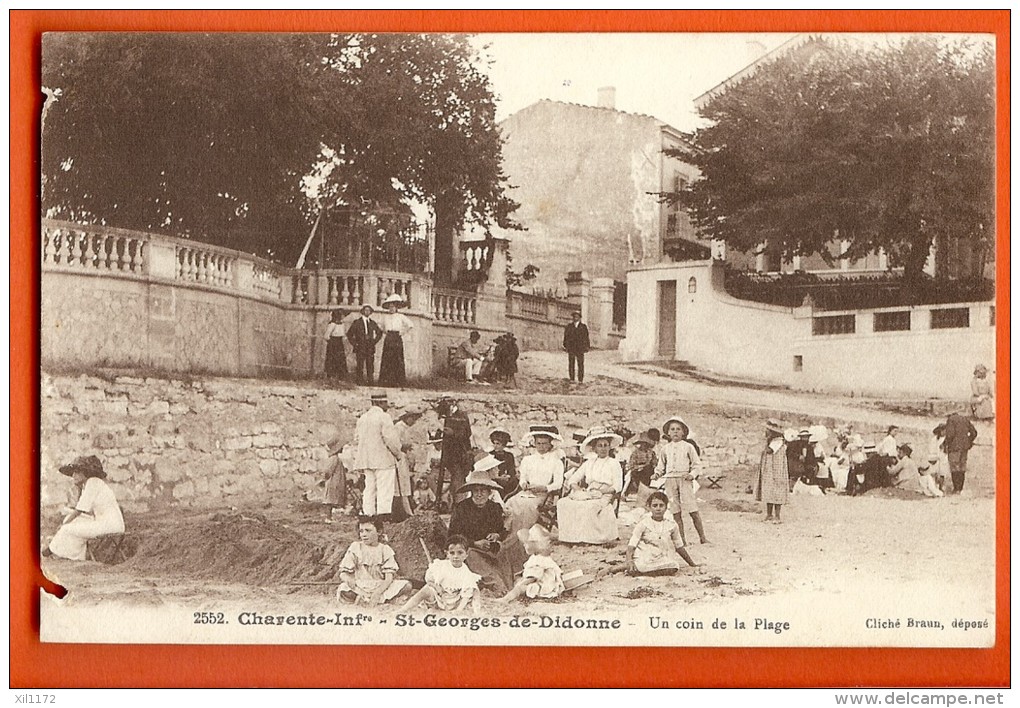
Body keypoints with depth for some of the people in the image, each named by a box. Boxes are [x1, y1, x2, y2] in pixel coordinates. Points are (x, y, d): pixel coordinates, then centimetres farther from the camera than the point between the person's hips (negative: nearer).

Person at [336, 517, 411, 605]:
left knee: (407, 585, -23)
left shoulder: (385, 550, 5)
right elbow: (343, 573, -1)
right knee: (343, 589, -36)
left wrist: (377, 593, -23)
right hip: (359, 588, -2)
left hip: (381, 588, 2)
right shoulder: (355, 548, 4)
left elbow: (389, 577, -5)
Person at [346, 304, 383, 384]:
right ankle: (360, 382, -5)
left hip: (370, 347, 3)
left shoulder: (372, 323, 13)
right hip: (360, 348, -3)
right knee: (360, 366, -7)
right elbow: (349, 334, 6)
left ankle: (370, 382, -2)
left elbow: (379, 333, 24)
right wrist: (354, 344, -1)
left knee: (370, 365, -3)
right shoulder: (357, 322, 4)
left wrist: (374, 341, 11)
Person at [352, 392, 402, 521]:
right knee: (385, 490, -5)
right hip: (383, 460, -7)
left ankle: (368, 513, 9)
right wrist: (398, 454, -2)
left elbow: (357, 439, 15)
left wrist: (361, 459, 20)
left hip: (366, 460, 7)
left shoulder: (362, 418, 13)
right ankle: (383, 514, -10)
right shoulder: (384, 417, -11)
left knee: (369, 488, 10)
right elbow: (390, 439, -16)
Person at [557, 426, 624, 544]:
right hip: (588, 496, 5)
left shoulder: (614, 464, 8)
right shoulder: (588, 463, 21)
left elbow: (617, 487, -2)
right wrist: (580, 490, -4)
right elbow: (573, 480, 17)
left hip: (605, 497, -5)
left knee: (589, 507, -38)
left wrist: (600, 491, -15)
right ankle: (571, 535, -21)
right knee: (563, 503, -21)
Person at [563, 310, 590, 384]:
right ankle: (571, 379, 7)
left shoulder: (583, 326, 7)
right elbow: (565, 336, 9)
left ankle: (580, 380, 0)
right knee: (571, 363, 1)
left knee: (580, 364, -3)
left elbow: (586, 337, 7)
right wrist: (565, 345, 2)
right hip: (571, 348, 1)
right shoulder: (569, 327, 9)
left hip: (580, 348, -1)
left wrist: (587, 347, 3)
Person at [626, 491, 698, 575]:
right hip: (643, 559, -3)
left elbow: (679, 546, 17)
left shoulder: (671, 524, 5)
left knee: (672, 568, -30)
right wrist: (629, 561, -25)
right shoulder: (643, 523, -3)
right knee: (632, 570, -33)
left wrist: (692, 563, 21)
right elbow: (631, 546, -7)